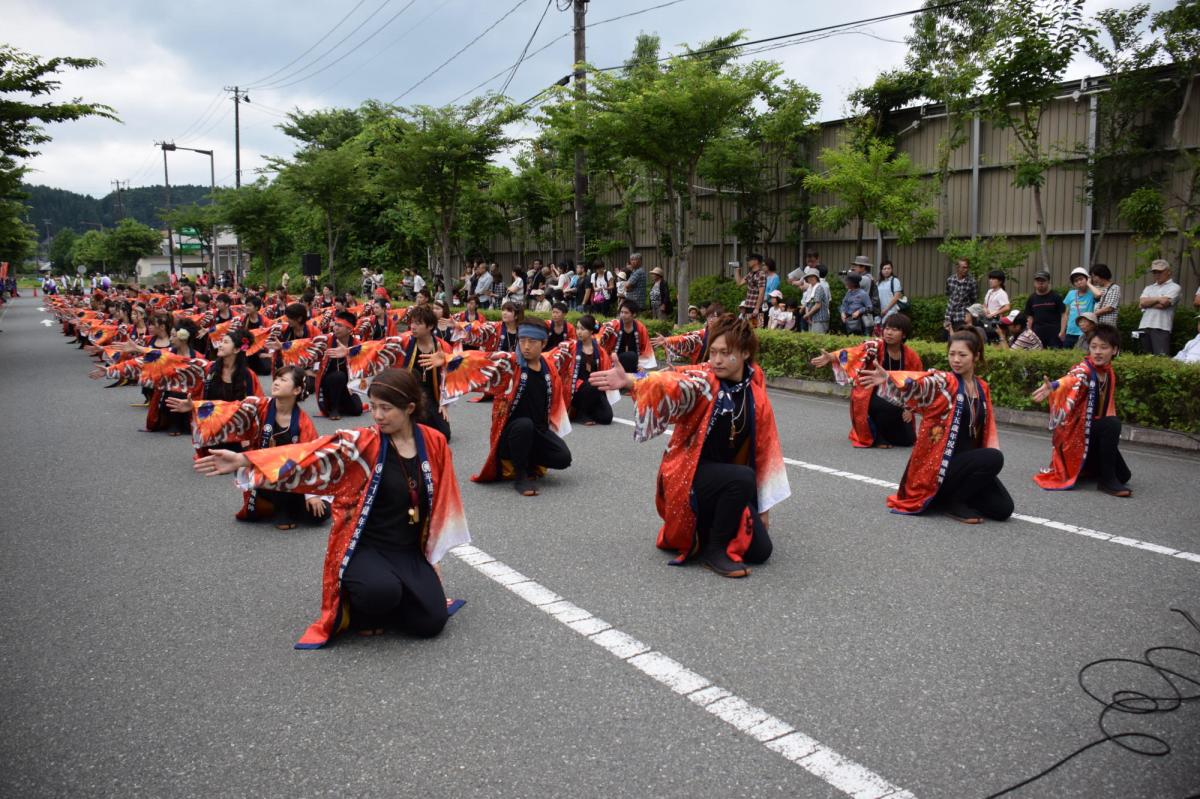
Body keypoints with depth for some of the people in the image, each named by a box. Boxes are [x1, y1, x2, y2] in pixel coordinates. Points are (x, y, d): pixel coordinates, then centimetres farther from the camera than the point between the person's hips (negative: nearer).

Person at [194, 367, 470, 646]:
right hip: (365, 548, -3)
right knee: (383, 591, -35)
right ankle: (357, 610, 3)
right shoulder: (363, 443, -12)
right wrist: (244, 460, -33)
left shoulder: (433, 442, -3)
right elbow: (311, 455, -22)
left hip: (411, 552, 4)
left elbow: (440, 500, 7)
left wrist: (434, 550, 10)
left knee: (432, 622, -10)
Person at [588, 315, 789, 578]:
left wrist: (762, 505, 13)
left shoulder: (756, 397, 0)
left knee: (760, 550, 0)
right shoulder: (702, 380, -14)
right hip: (689, 477, -5)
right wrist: (631, 382, -58)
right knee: (743, 477, -33)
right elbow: (671, 384, -37)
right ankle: (715, 549, -13)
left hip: (730, 484, 5)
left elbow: (764, 451, 8)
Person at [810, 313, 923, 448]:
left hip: (895, 399, 5)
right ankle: (875, 435, -6)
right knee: (892, 408, -36)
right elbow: (854, 353, -33)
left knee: (908, 439, -2)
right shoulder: (875, 346, -16)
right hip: (870, 397, -5)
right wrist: (831, 357, -52)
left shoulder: (911, 356, -4)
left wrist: (909, 408, -5)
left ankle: (883, 431, 29)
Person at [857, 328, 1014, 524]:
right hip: (942, 463, -6)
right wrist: (888, 379, -56)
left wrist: (987, 466, 2)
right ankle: (953, 502, -9)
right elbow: (918, 383, -34)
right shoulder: (943, 382, -11)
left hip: (969, 460, 6)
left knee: (1003, 509, -5)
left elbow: (988, 428, 15)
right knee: (995, 458, -28)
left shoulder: (982, 388, 8)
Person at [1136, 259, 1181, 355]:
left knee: (1161, 358, -13)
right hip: (1144, 327, 5)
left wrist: (1148, 302, 4)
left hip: (1161, 327, -5)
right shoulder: (1149, 288, 22)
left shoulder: (1174, 287, 6)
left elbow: (1163, 304, -10)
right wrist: (1158, 298, 0)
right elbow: (1142, 303, 4)